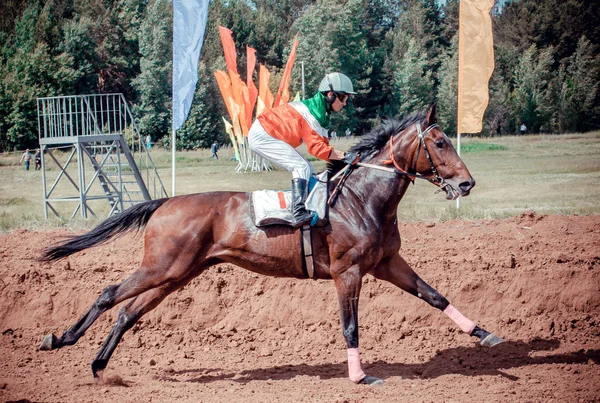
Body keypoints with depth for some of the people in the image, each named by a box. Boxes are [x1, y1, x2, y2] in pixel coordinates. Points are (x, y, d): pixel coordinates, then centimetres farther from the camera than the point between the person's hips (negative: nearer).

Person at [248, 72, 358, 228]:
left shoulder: (321, 111, 9)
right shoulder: (315, 112, -22)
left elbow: (321, 144, 10)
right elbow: (316, 147, -24)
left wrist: (340, 157, 1)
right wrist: (344, 156, -23)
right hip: (262, 137, -11)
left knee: (308, 171, 10)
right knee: (302, 167, -19)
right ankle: (299, 214, -28)